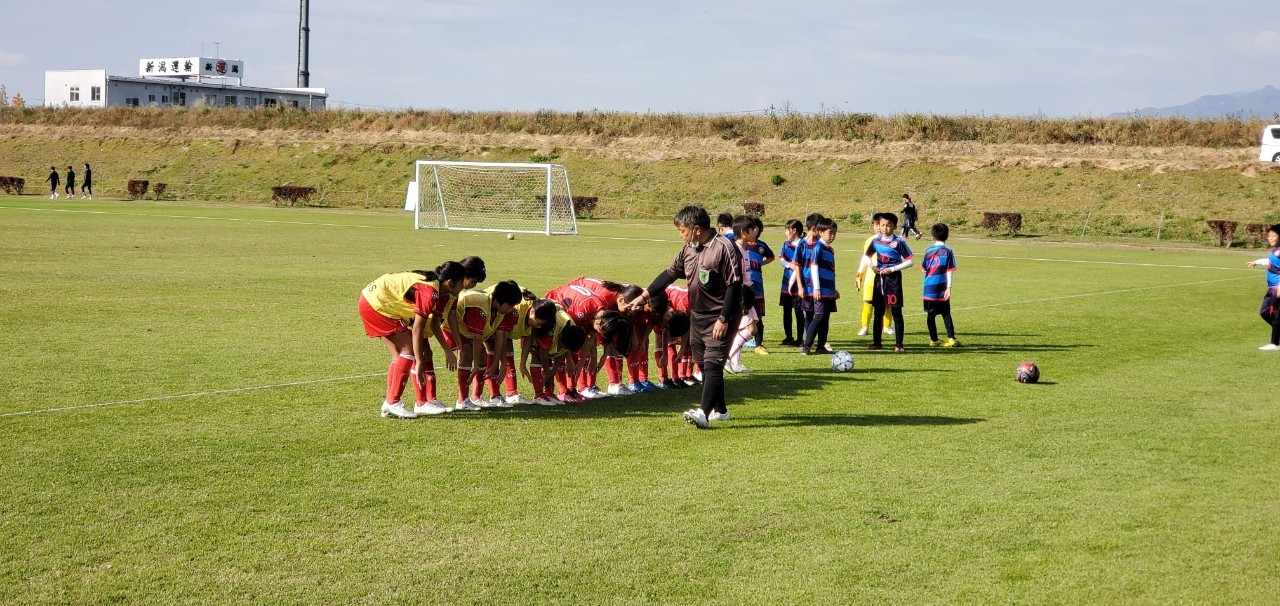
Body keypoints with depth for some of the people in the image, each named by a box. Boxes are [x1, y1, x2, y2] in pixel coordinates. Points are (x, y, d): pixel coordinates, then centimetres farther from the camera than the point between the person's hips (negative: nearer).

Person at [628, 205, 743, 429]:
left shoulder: (724, 248, -18)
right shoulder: (688, 250, 8)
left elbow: (734, 285, -19)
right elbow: (670, 274, 17)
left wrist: (724, 320, -22)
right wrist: (644, 296, 15)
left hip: (719, 319, -8)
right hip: (697, 316, 9)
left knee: (712, 364, -14)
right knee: (705, 365, 12)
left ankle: (704, 413, -21)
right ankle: (720, 410, 23)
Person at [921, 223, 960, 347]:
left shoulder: (928, 251, 4)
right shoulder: (948, 251, -4)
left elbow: (923, 268, 8)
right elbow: (949, 271, -8)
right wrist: (949, 287, -9)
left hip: (929, 288, 2)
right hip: (942, 289, -2)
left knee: (930, 314, 8)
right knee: (946, 314, 6)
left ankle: (934, 340, 9)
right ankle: (951, 338, -1)